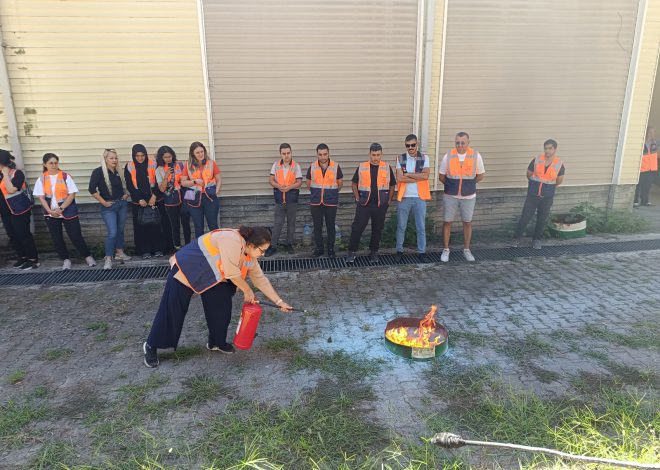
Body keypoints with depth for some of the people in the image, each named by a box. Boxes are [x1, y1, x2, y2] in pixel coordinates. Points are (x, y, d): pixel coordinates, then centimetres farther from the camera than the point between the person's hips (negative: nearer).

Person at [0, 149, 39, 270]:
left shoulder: (17, 173, -14)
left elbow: (11, 189, -25)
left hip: (20, 209, -8)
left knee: (23, 235, -2)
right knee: (12, 235, 12)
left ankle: (34, 260, 7)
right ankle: (23, 257, 24)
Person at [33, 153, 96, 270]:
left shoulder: (65, 176, -5)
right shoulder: (41, 179, 2)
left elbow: (72, 195, -8)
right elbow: (41, 197, 0)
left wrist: (61, 208, -16)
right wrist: (50, 211, -14)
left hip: (68, 212, -3)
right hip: (51, 214, 3)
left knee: (76, 236, -2)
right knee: (57, 238, 8)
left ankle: (87, 256, 13)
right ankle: (66, 259, 21)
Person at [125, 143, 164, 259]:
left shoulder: (153, 165, 1)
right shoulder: (129, 167, 3)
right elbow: (129, 186, 1)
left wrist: (154, 195, -12)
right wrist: (139, 199, -8)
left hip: (153, 200, -1)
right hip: (138, 202, 1)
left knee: (155, 224, -1)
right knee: (140, 226, 2)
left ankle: (158, 249, 8)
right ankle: (144, 250, 8)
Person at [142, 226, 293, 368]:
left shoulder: (250, 255, -4)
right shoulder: (232, 241, -32)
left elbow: (261, 279, 3)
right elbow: (232, 273, -30)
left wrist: (279, 301, 2)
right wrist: (247, 291, -15)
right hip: (186, 269, -8)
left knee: (221, 307, 1)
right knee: (172, 310, 0)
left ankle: (216, 342, 22)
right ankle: (151, 346, 16)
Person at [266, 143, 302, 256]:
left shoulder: (296, 166, -2)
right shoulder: (276, 165, 3)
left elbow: (299, 182, -5)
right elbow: (271, 180, 3)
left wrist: (289, 187, -22)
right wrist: (278, 186, -17)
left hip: (292, 197, 0)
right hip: (279, 198, 0)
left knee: (291, 222, 9)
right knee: (278, 223, 0)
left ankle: (289, 244, 22)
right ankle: (272, 246, 5)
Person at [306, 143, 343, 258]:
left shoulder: (336, 167, -4)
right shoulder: (312, 167, 0)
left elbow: (340, 183, 9)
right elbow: (308, 184, 13)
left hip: (331, 202, -1)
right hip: (315, 202, 1)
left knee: (330, 226, 5)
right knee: (317, 226, 7)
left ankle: (331, 248, 19)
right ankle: (319, 248, 20)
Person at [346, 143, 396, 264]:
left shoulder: (387, 168, 3)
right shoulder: (361, 167, 2)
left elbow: (392, 185, 11)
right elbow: (354, 183, 10)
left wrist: (389, 200, 4)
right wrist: (357, 198, 2)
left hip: (380, 205, 1)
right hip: (364, 204, -1)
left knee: (377, 229, 9)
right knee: (357, 228, -4)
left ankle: (374, 252, 23)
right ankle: (352, 252, 7)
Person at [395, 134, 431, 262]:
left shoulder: (424, 157, 1)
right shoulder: (400, 159, 0)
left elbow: (426, 175, -14)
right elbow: (399, 178, -13)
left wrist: (408, 174, -13)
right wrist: (418, 177, -13)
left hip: (420, 197, 0)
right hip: (404, 197, 0)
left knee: (421, 227, 6)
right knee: (401, 227, 9)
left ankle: (422, 252, 16)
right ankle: (399, 251, 22)